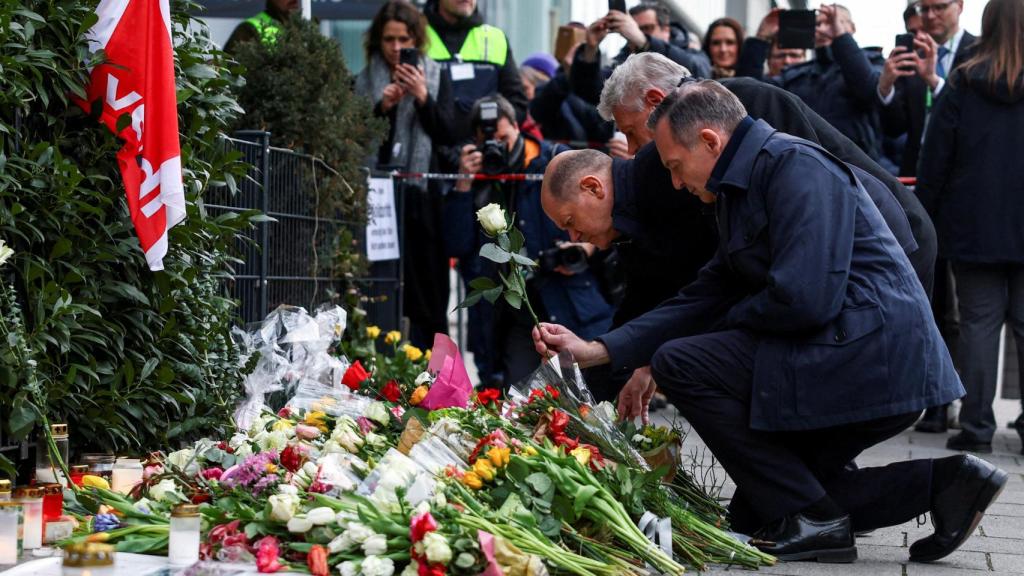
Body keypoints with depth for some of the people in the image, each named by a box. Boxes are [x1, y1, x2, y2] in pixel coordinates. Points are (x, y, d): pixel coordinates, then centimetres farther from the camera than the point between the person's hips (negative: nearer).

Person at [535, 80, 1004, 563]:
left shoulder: (796, 166, -14)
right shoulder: (741, 188, 18)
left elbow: (804, 300, -24)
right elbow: (703, 299, 18)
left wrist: (732, 319, -4)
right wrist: (596, 351, 12)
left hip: (875, 356, -11)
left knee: (679, 362, -11)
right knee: (755, 513, 16)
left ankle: (811, 520, -8)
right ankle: (941, 482, 10)